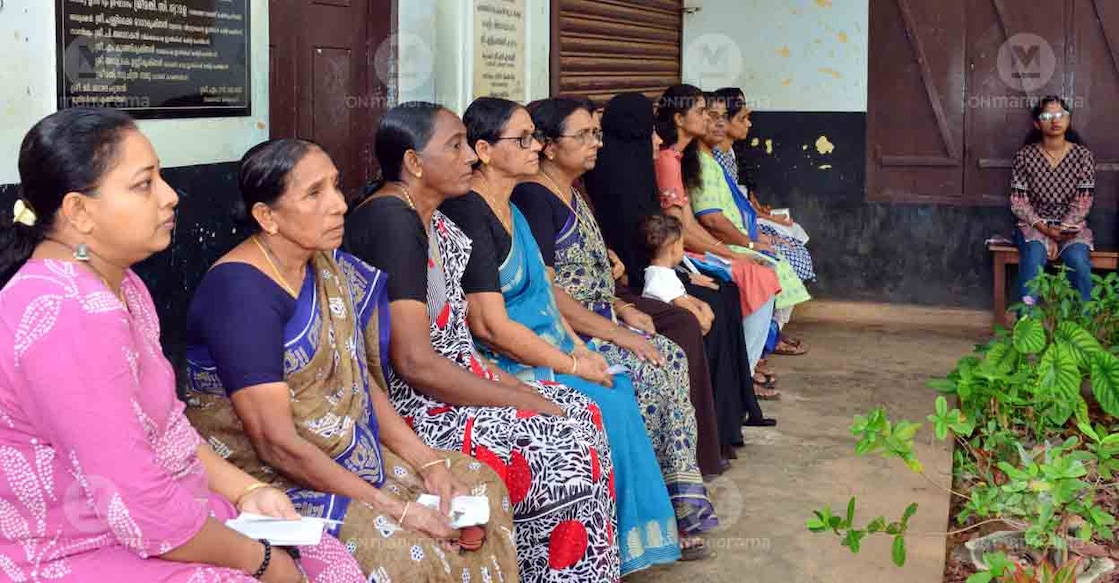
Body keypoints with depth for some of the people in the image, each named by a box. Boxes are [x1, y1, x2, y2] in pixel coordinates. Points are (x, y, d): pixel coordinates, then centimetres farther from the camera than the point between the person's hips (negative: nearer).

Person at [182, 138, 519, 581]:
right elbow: (277, 444, -24)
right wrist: (391, 508, -22)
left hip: (344, 455, 9)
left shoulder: (329, 267, 4)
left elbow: (362, 380, 10)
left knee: (477, 483, 8)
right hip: (263, 481, -9)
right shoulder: (240, 292, -22)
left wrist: (427, 462, -2)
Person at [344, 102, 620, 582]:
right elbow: (416, 363, -24)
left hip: (447, 378, 10)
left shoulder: (427, 219, 11)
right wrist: (520, 399, -15)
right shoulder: (392, 223, -19)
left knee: (580, 413, 6)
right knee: (567, 452, -15)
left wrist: (515, 386, 2)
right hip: (407, 408, -10)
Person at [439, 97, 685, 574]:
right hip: (501, 365, -9)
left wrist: (579, 345, 3)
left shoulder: (509, 209, 13)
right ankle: (621, 549, -2)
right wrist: (571, 365, -16)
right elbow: (490, 324, -23)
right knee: (607, 406, -18)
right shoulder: (469, 215, -18)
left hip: (545, 347, 9)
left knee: (624, 388, -3)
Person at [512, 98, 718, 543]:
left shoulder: (571, 194, 17)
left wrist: (622, 309, 7)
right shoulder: (533, 197, -14)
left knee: (671, 358, -6)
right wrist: (615, 333, -19)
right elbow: (545, 292, -21)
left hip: (596, 322, 9)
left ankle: (680, 502, -7)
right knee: (644, 372, -21)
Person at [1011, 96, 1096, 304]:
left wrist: (1061, 231, -16)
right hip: (1033, 225, -1)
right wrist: (1044, 228, -16)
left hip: (1071, 226, 1)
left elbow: (1083, 202, -3)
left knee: (1078, 261, -30)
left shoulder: (1083, 155, 0)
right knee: (1034, 254, -33)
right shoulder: (1025, 155, -1)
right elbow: (1018, 201, -3)